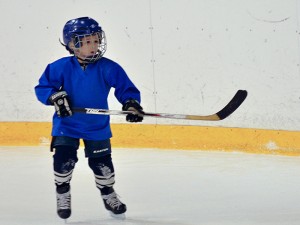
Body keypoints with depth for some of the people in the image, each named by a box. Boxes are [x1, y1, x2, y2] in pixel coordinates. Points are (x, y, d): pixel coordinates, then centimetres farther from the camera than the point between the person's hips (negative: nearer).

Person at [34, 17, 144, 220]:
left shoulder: (108, 68, -12)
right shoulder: (61, 67, -12)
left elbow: (126, 87, -6)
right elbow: (42, 87, -6)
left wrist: (132, 103, -23)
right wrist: (55, 97, -23)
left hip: (98, 127, 1)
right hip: (67, 124, -1)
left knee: (102, 162, 6)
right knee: (64, 159, -10)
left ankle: (108, 193, 31)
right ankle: (62, 194, 15)